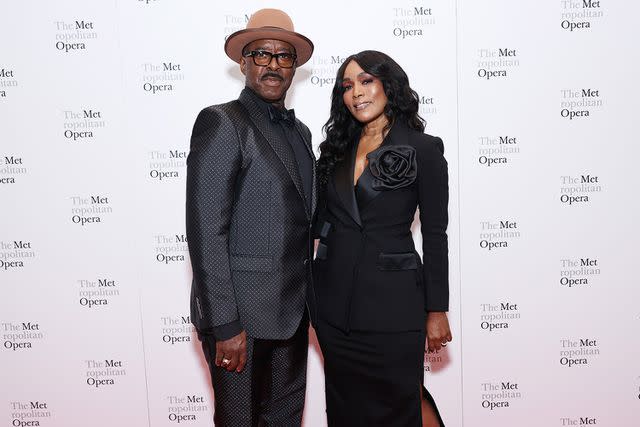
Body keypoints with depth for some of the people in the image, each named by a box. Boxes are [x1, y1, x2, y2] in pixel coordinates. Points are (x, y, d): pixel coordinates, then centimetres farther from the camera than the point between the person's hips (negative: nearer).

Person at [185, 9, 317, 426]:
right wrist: (225, 325, -19)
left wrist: (307, 299, 14)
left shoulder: (299, 131, 12)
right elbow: (206, 230, -18)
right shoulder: (222, 122, -12)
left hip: (292, 312, 7)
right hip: (241, 314, -7)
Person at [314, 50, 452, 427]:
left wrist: (437, 310, -5)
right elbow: (322, 216, 11)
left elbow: (434, 234, -5)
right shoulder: (338, 148, 8)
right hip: (334, 297, 5)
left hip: (391, 299, -5)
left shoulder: (423, 149, -6)